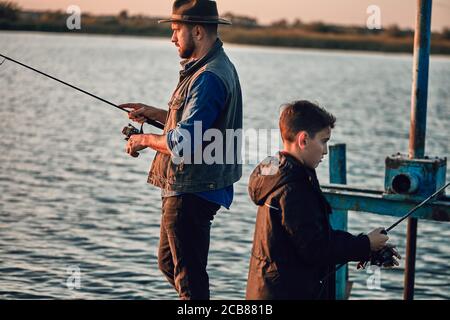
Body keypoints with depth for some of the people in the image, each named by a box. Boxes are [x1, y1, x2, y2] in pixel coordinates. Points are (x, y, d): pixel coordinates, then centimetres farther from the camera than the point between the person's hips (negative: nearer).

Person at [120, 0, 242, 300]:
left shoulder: (210, 78, -22)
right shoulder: (214, 67, 13)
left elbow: (185, 142, -27)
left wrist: (146, 140, -10)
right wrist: (155, 114, 14)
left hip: (192, 193, -11)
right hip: (187, 188, 11)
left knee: (189, 275, -2)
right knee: (169, 262, 21)